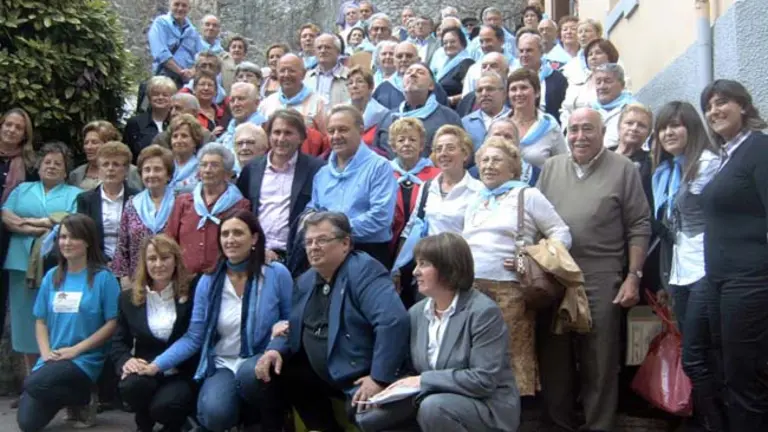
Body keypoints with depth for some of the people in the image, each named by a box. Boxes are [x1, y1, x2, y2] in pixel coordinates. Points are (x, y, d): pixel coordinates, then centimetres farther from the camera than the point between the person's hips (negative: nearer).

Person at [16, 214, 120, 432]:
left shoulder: (103, 277, -5)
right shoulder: (51, 277, 10)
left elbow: (113, 323, -9)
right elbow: (41, 320, 13)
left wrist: (76, 350, -15)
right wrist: (45, 352, -6)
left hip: (85, 360, -5)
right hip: (51, 360, 5)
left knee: (33, 384, -30)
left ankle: (83, 401, -1)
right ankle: (69, 397, 20)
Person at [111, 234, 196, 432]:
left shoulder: (191, 296, -1)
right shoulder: (128, 298, 10)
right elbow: (119, 342, 8)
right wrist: (126, 360, -13)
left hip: (181, 374, -3)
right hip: (145, 371, 3)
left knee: (164, 405, -33)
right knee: (132, 385, -32)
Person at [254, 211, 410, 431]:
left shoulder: (364, 271, -18)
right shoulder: (306, 280, 11)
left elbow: (393, 321, -31)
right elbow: (295, 326, 20)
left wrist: (380, 378, -32)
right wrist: (276, 349, -2)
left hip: (361, 377, -8)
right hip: (320, 371, 9)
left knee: (361, 412, -34)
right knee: (271, 371, 4)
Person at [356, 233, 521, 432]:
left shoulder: (483, 311, -16)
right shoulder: (416, 312, 5)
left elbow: (484, 380, -23)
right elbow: (412, 369, 10)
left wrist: (424, 381, -22)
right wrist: (384, 384, -11)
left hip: (487, 406, -6)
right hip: (434, 399, 6)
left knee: (433, 406, -34)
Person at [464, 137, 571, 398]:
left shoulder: (528, 196, 5)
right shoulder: (475, 203, 24)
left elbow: (562, 234, 0)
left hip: (508, 288, -5)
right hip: (470, 287, 6)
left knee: (513, 357, -6)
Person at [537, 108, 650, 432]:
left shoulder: (623, 169, 0)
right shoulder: (551, 168, 11)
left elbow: (639, 227, -2)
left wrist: (633, 276, -7)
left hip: (601, 280, -3)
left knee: (600, 360, 3)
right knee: (553, 356, 10)